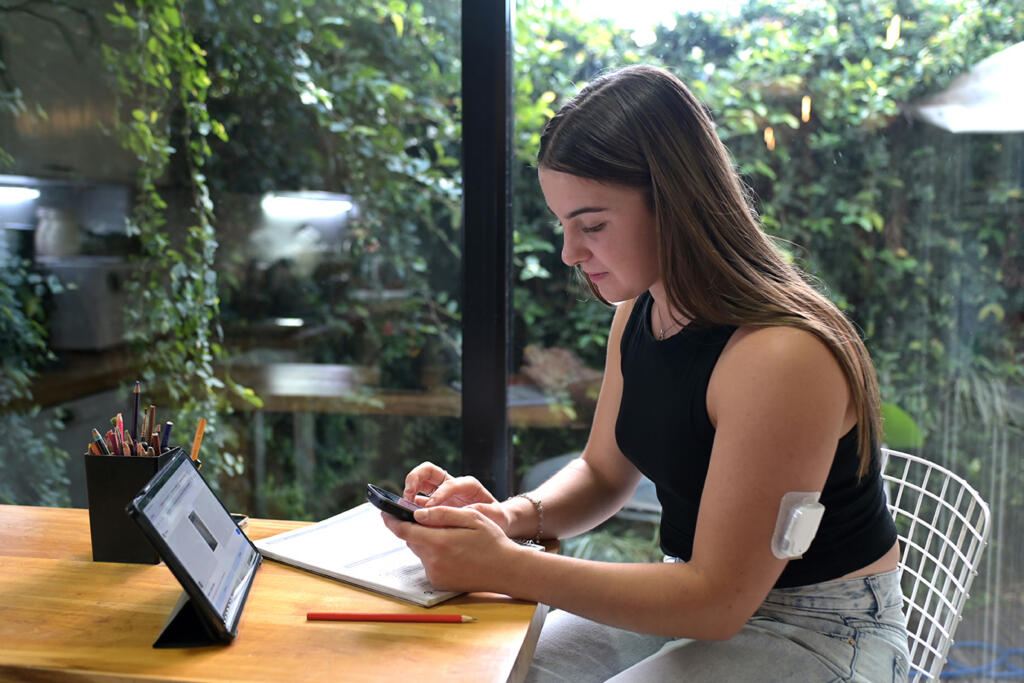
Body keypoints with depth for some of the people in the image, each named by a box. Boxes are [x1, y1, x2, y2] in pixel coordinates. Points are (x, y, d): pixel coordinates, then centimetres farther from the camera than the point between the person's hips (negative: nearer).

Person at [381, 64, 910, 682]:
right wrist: (513, 515, -12)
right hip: (706, 596, 7)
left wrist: (505, 568, -29)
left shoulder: (781, 357, -29)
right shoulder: (639, 312, -3)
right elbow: (603, 473, 9)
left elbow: (718, 599, -25)